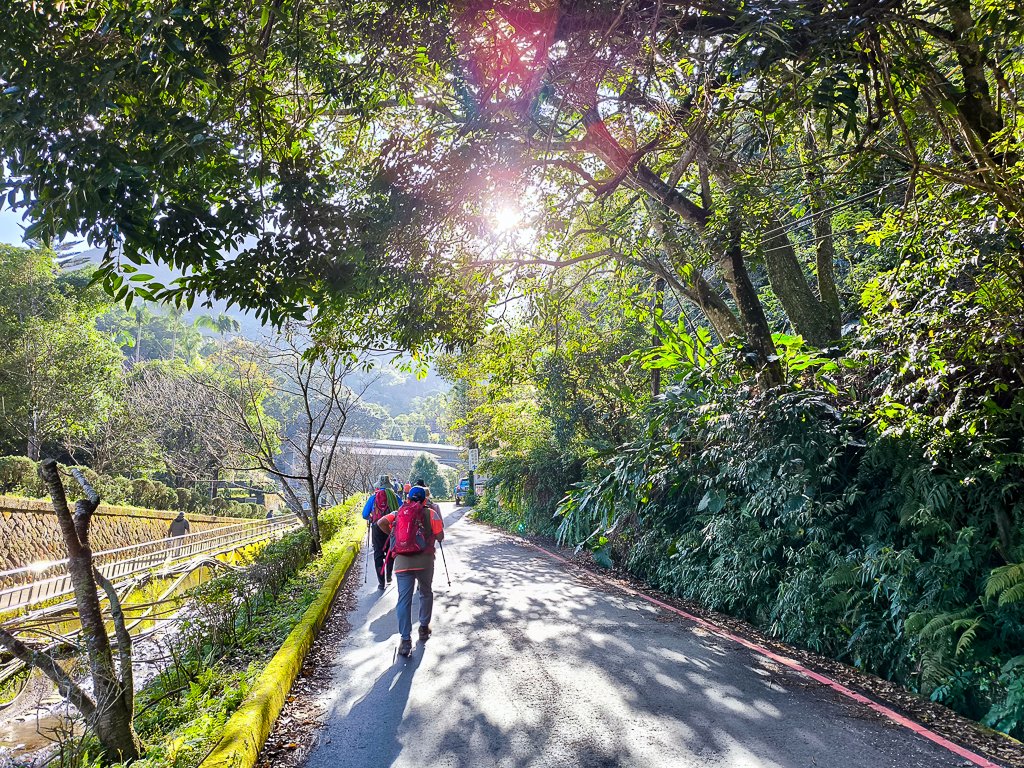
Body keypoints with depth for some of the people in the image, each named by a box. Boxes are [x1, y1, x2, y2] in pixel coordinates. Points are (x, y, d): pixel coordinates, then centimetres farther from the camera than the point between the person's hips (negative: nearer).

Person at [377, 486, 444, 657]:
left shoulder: (398, 513, 14)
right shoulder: (430, 513, 6)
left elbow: (381, 523, -1)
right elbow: (440, 537, 3)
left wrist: (392, 535, 15)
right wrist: (438, 517, 18)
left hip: (402, 561, 1)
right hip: (424, 560, -1)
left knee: (404, 599, 1)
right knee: (426, 594, 21)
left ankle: (405, 639, -6)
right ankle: (424, 627, 28)